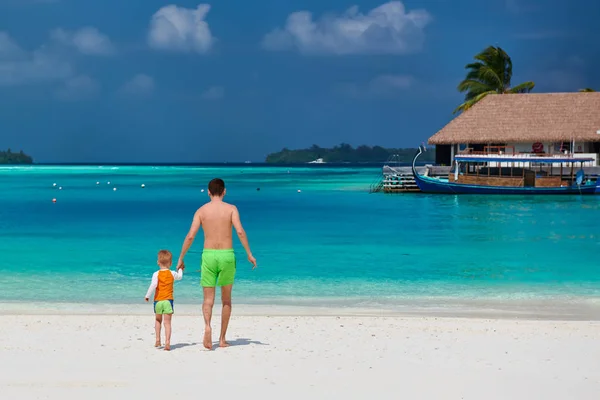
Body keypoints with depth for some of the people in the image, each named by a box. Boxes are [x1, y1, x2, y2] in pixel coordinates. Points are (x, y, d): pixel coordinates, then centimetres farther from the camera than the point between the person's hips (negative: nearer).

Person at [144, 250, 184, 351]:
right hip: (168, 300, 0)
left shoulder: (156, 274, -5)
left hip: (158, 301, 0)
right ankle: (167, 342, -14)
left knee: (158, 320, 21)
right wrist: (180, 269, 43)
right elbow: (180, 277, 24)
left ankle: (158, 340, 18)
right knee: (167, 322, -2)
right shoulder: (172, 274, 2)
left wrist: (147, 295, -9)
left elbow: (153, 285, -18)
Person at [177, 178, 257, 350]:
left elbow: (190, 236, -4)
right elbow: (240, 231, -13)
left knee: (208, 299, 3)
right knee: (226, 300, 14)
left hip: (208, 255, 0)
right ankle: (222, 339, 16)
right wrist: (249, 254, -8)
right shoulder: (231, 209, 0)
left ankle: (207, 326, -28)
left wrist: (181, 258, 4)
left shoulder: (201, 210, 3)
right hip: (227, 255, 0)